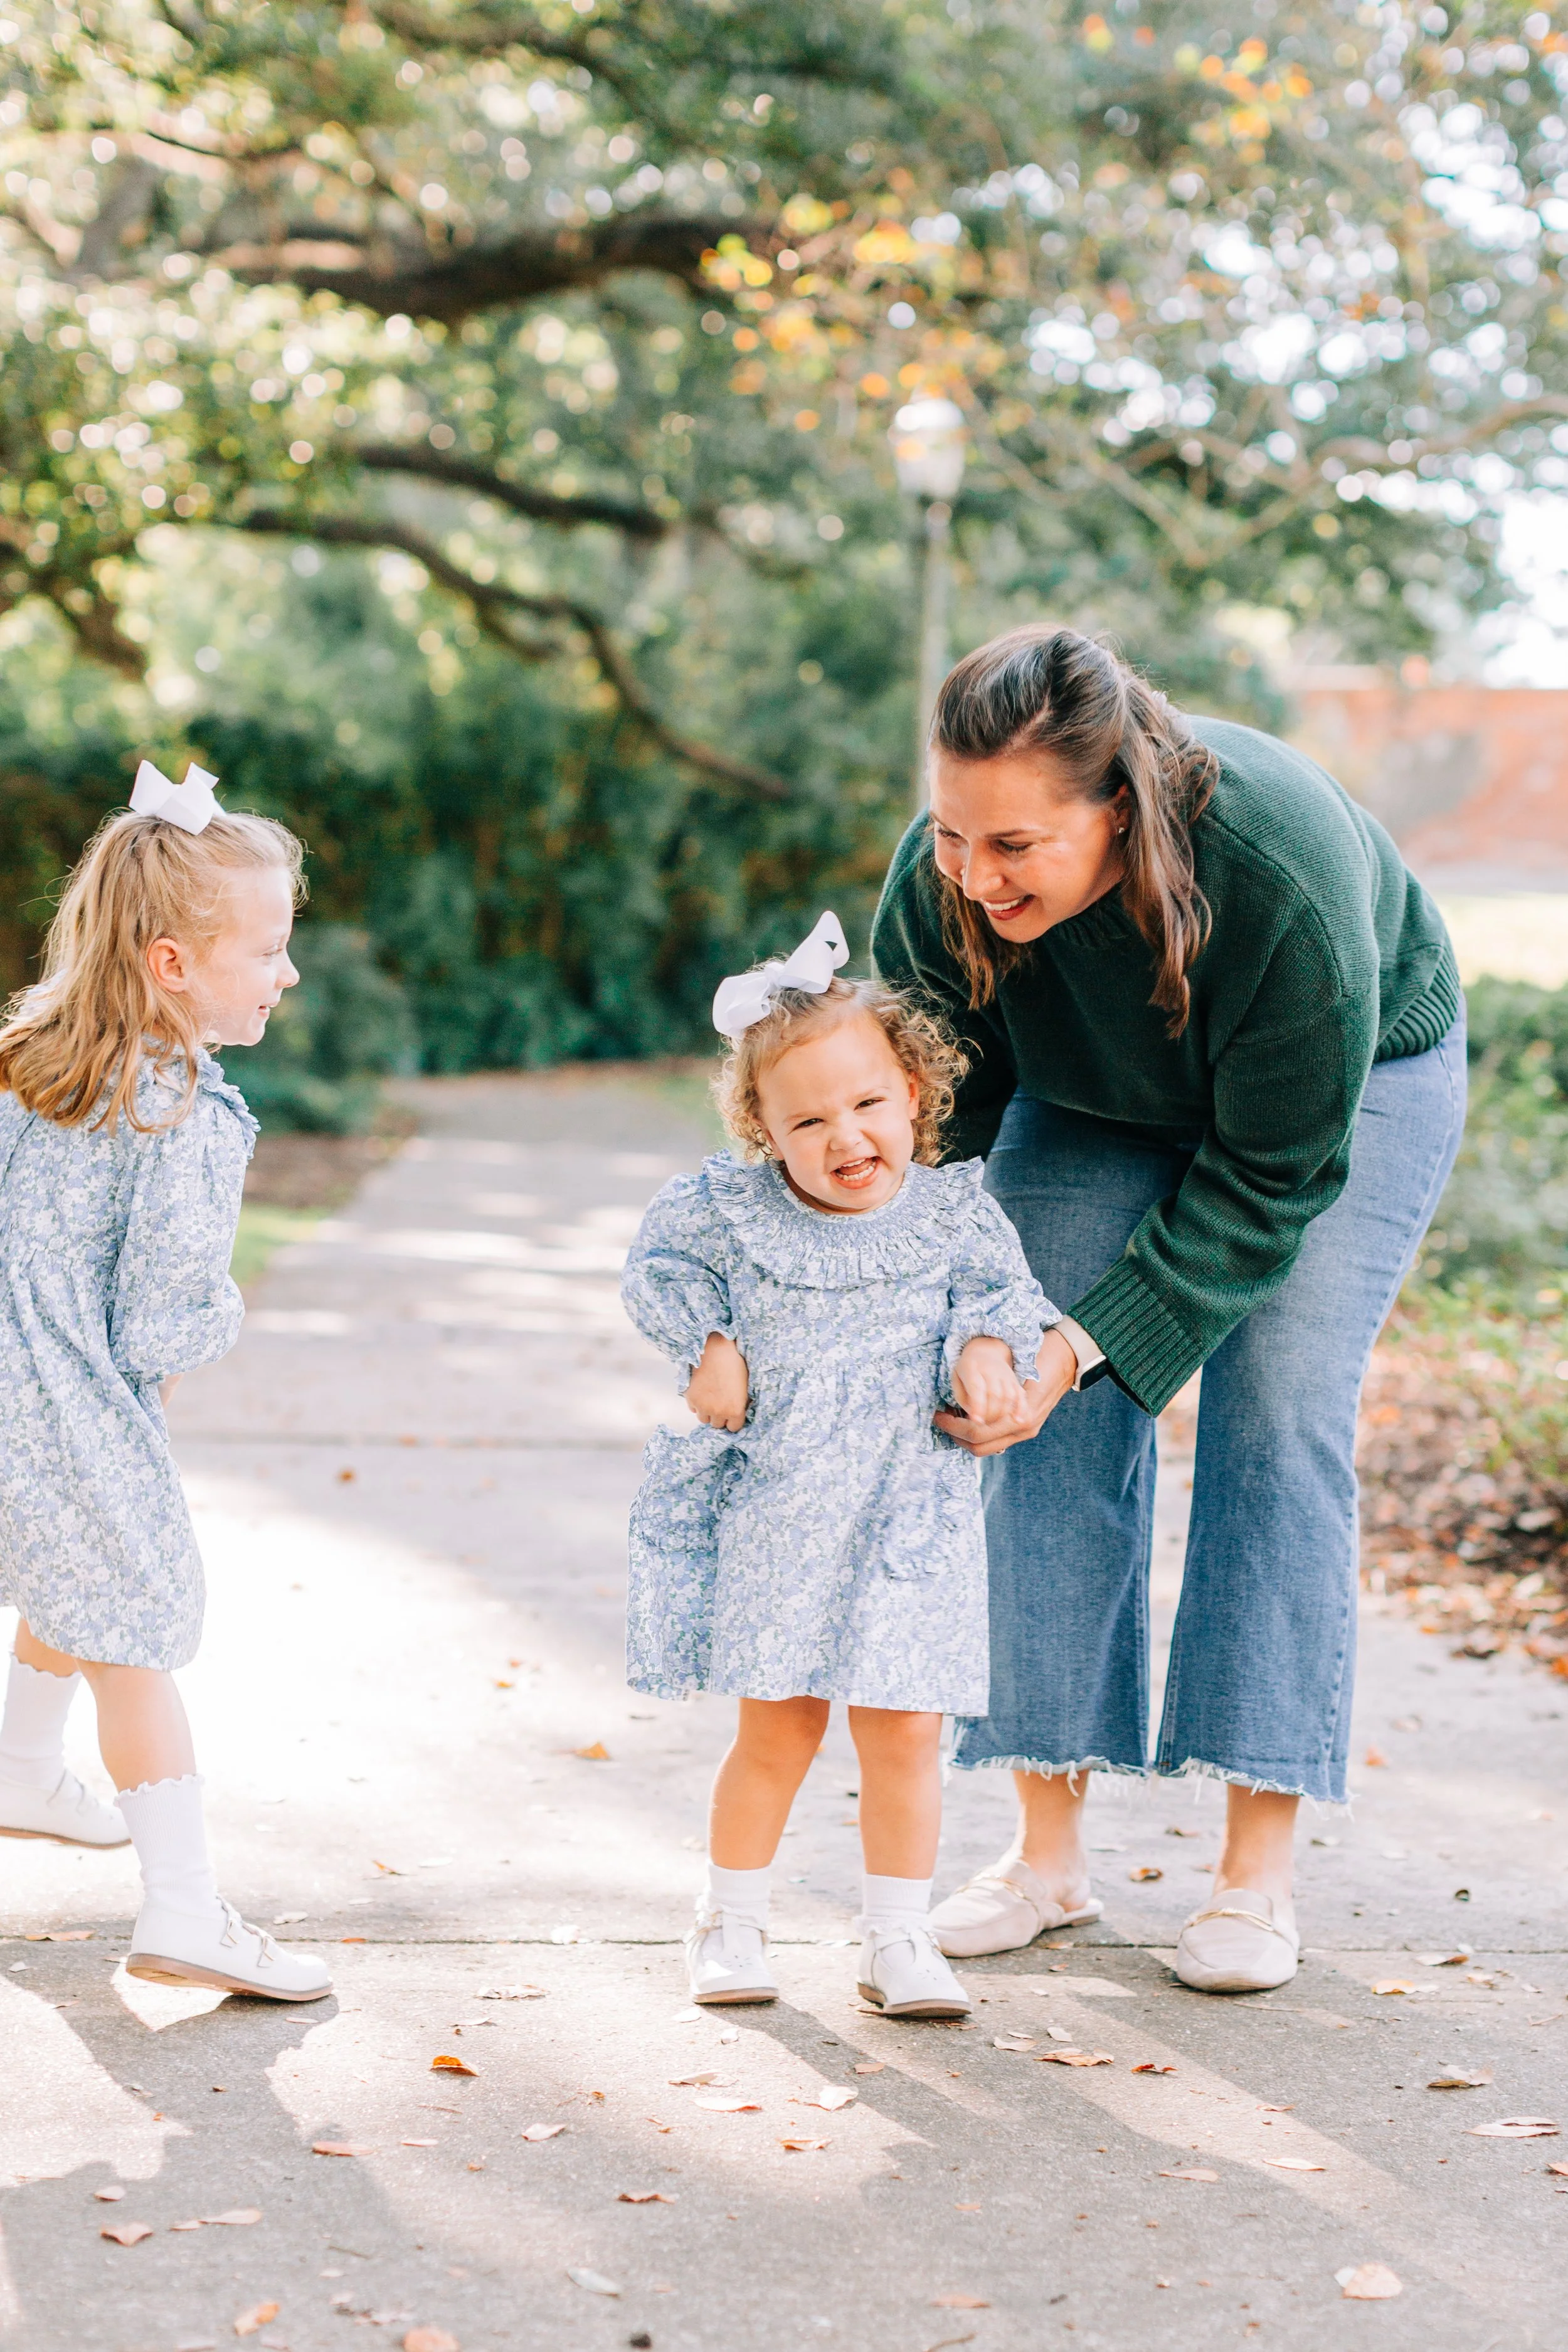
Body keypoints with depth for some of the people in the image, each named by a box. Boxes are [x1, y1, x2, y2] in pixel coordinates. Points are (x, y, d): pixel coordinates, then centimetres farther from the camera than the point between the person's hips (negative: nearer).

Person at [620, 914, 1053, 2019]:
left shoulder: (953, 1211, -3)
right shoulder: (731, 1211, -4)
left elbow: (1003, 1289, 6)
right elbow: (662, 1266, 11)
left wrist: (988, 1350, -14)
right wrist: (709, 1346, -3)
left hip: (907, 1521, 1)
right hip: (775, 1515, 0)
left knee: (904, 1730, 2)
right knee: (778, 1727, 5)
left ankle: (900, 1938, 17)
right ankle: (733, 1920, 23)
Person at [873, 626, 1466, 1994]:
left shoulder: (1287, 881, -42)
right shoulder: (940, 883, -31)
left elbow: (1268, 1179, -30)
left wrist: (1089, 1343, -36)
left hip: (1355, 1078, -3)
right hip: (1095, 1100, 3)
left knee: (1278, 1421, -13)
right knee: (1058, 1432, -7)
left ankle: (1260, 1867, -6)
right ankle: (1049, 1845, 1)